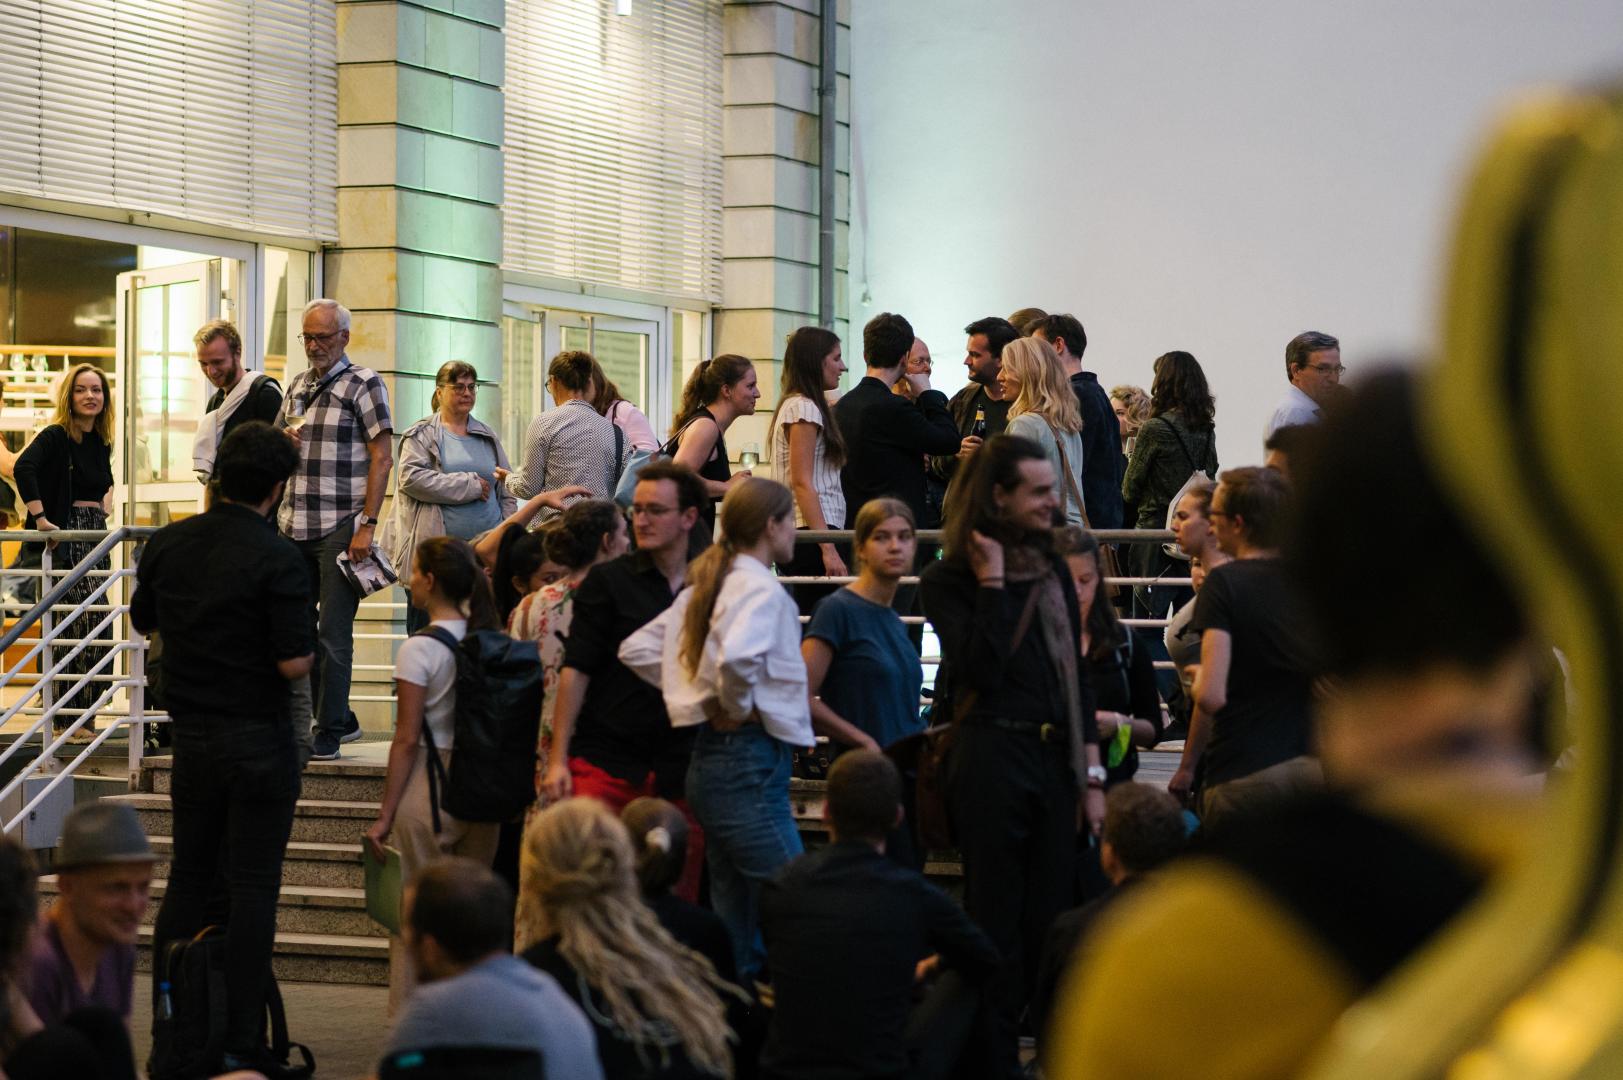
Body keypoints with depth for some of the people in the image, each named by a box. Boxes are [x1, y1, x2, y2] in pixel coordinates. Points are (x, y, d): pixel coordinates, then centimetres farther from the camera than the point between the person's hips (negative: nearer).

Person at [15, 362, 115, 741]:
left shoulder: (102, 441, 13)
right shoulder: (55, 437, -11)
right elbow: (24, 468, -29)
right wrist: (40, 518, -30)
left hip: (95, 535, 8)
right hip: (66, 536, -8)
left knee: (94, 627, 8)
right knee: (80, 626, -11)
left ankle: (80, 714, 15)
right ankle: (67, 717, -6)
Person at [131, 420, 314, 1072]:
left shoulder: (166, 545, 1)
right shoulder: (277, 558, -18)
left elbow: (142, 621, 17)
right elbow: (294, 663, -20)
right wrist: (304, 647, 1)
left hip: (191, 737, 5)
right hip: (260, 742, -5)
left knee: (188, 878, 16)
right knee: (253, 889, 1)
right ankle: (237, 1046, 2)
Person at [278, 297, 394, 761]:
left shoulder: (363, 384, -3)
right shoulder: (297, 386, 17)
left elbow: (382, 458, -8)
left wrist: (368, 525, -15)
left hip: (340, 527, -7)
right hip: (295, 527, 7)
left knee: (333, 634, -6)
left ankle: (329, 733, 0)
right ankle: (340, 718, 21)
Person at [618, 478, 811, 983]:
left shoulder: (705, 586, 15)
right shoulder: (760, 589, -12)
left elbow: (636, 649, 19)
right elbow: (737, 656, -32)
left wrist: (692, 694, 12)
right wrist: (739, 707, -13)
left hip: (708, 758, 10)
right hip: (752, 761, -10)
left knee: (736, 921, 12)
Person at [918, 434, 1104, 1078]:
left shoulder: (1053, 573, 13)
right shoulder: (949, 581, -3)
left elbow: (1077, 678, 15)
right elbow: (979, 669, -17)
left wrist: (1092, 776, 10)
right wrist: (992, 582, -15)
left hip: (1054, 760, 5)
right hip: (990, 761, -5)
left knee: (1048, 924, 8)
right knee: (996, 925, -1)